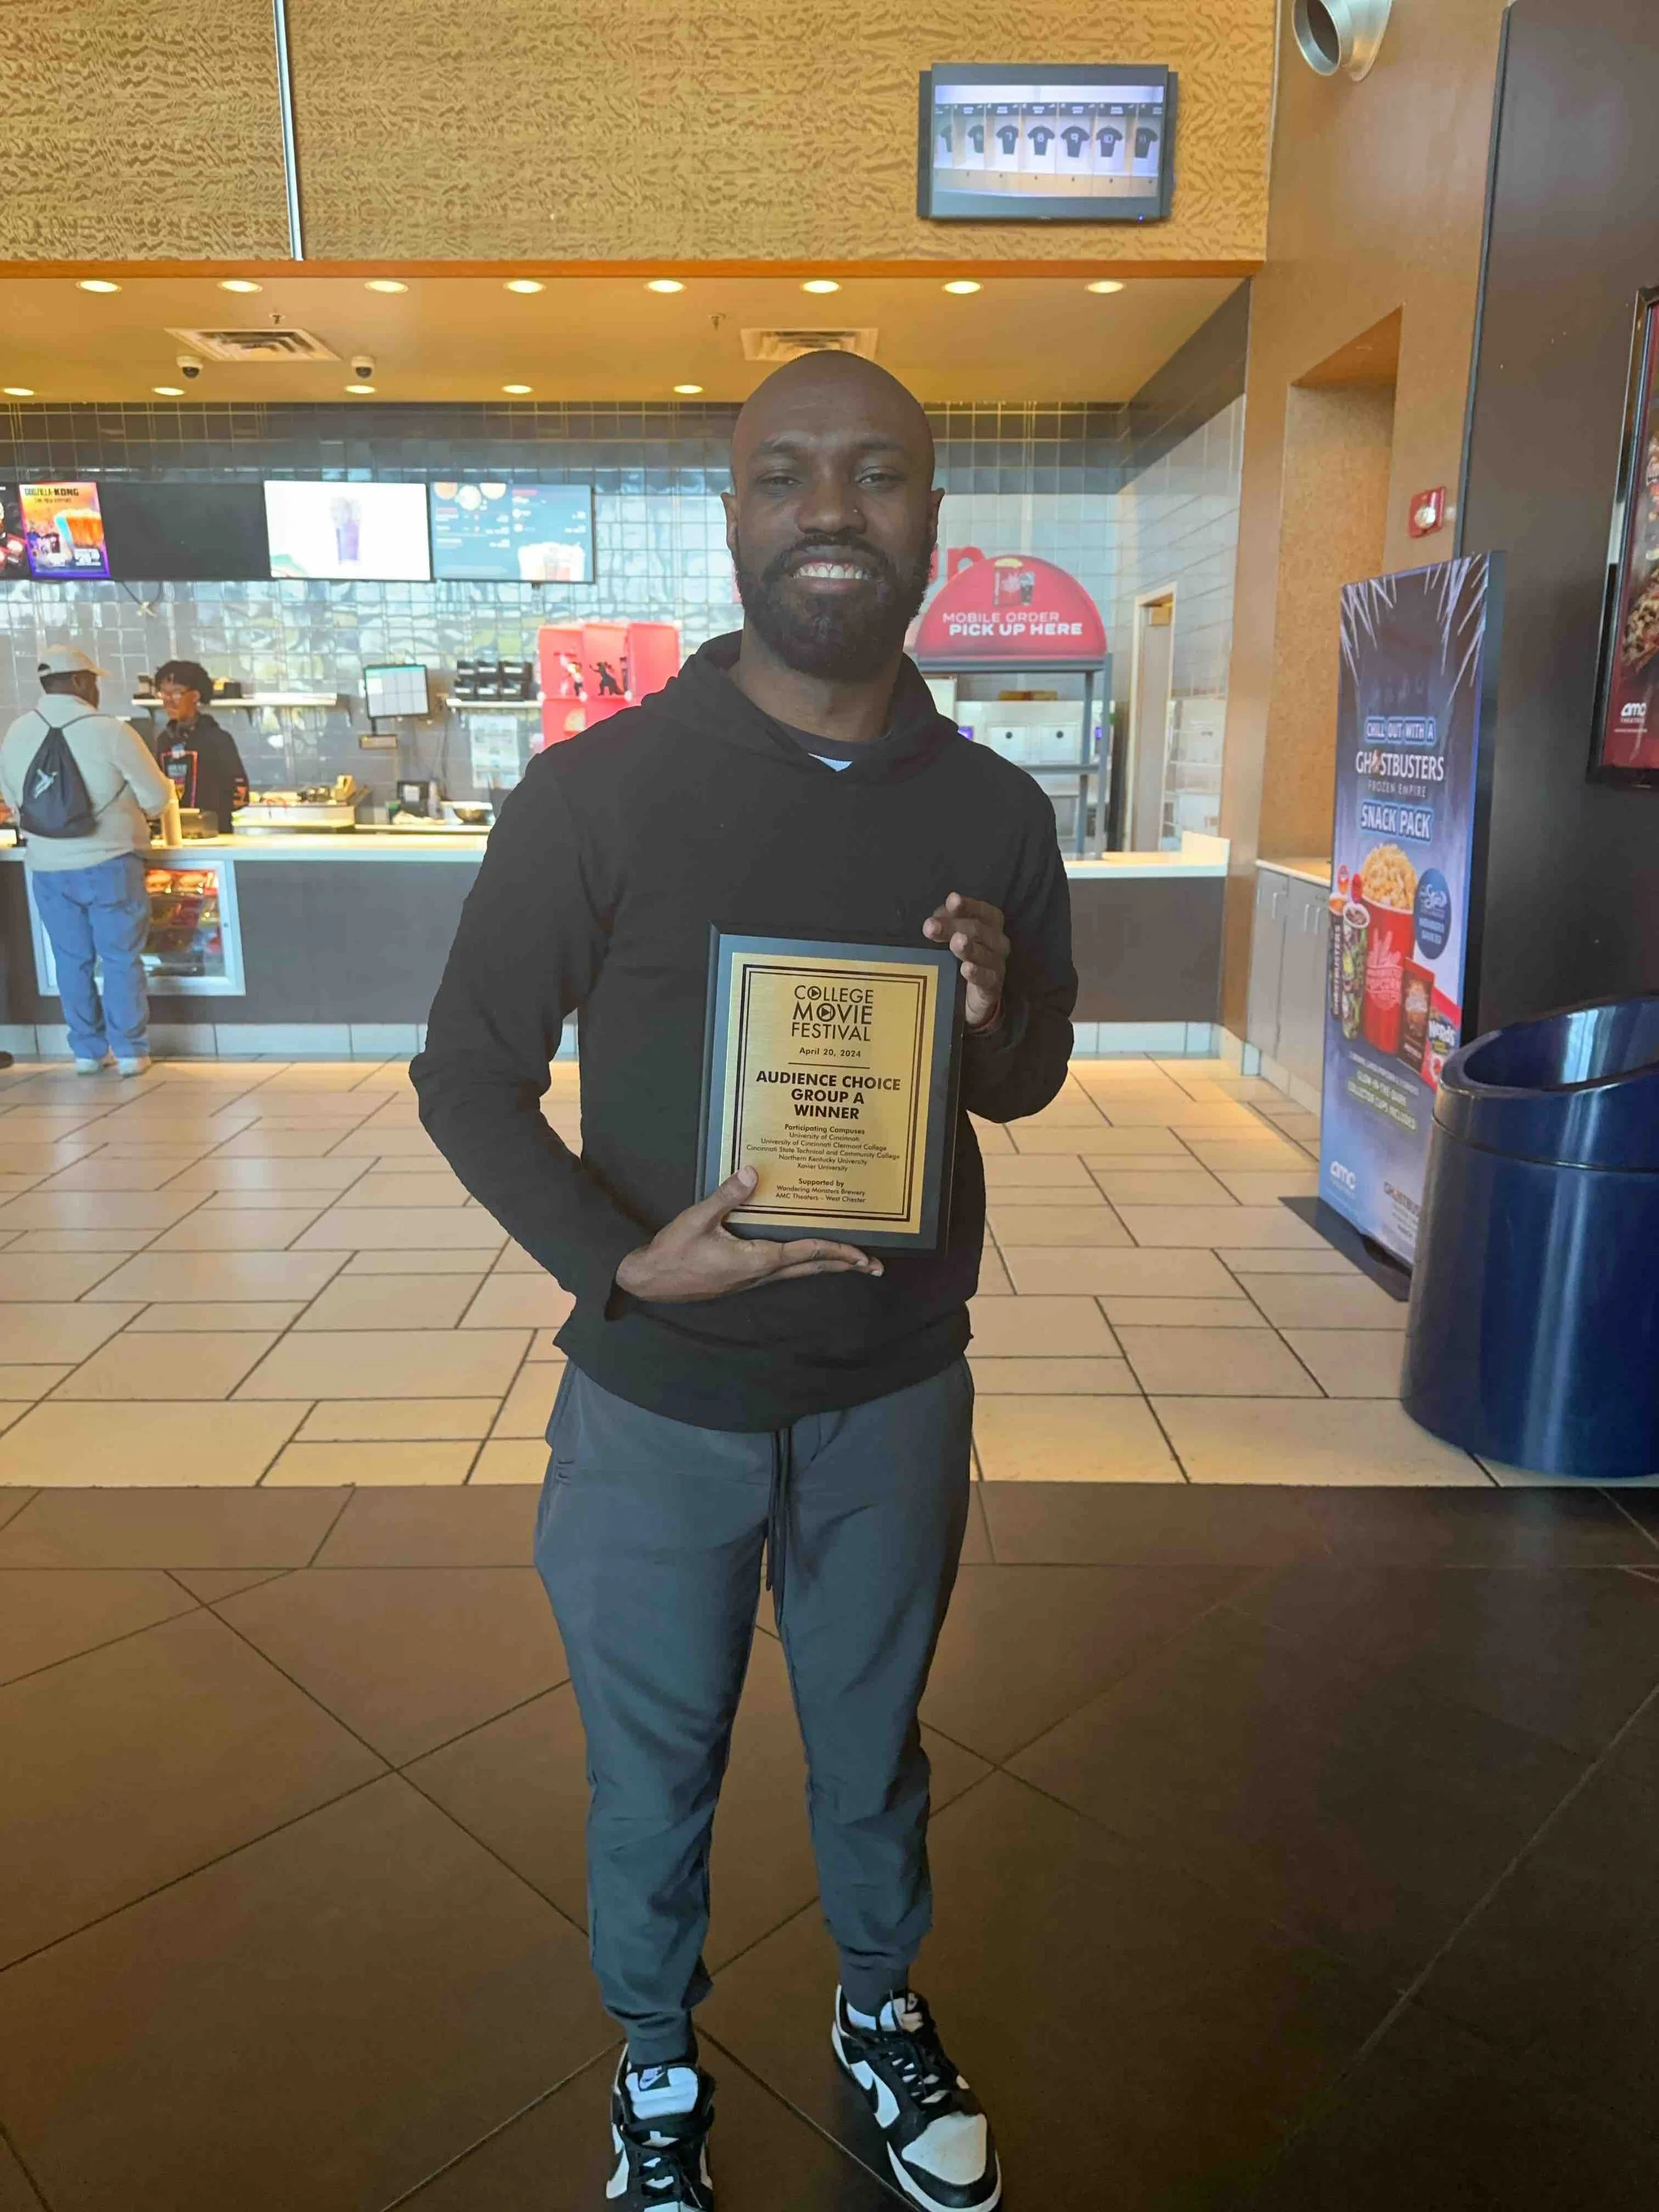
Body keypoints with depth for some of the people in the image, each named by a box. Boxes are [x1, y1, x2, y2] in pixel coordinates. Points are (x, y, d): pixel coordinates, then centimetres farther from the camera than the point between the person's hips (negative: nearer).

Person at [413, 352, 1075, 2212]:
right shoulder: (598, 791, -14)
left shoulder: (993, 806, -4)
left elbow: (1030, 1084, 6)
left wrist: (996, 1012, -17)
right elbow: (467, 1076, -8)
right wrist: (621, 1260, -23)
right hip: (659, 1400, -2)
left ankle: (882, 2013, 54)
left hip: (897, 1394, 3)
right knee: (654, 1774, 19)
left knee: (873, 1739, 24)